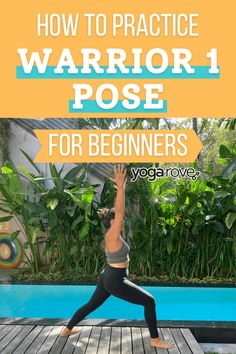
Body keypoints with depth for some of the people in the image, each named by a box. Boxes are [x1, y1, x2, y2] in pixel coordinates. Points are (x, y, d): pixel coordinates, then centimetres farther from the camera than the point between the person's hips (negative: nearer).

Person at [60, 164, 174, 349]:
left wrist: (122, 188, 9)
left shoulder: (111, 234, 4)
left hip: (108, 277, 10)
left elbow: (118, 211, 10)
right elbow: (119, 212, -30)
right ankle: (155, 340, 3)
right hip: (115, 281, -10)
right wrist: (120, 187, -33)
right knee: (149, 301, -4)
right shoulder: (113, 236, -20)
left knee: (91, 305, 22)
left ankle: (67, 329, 33)